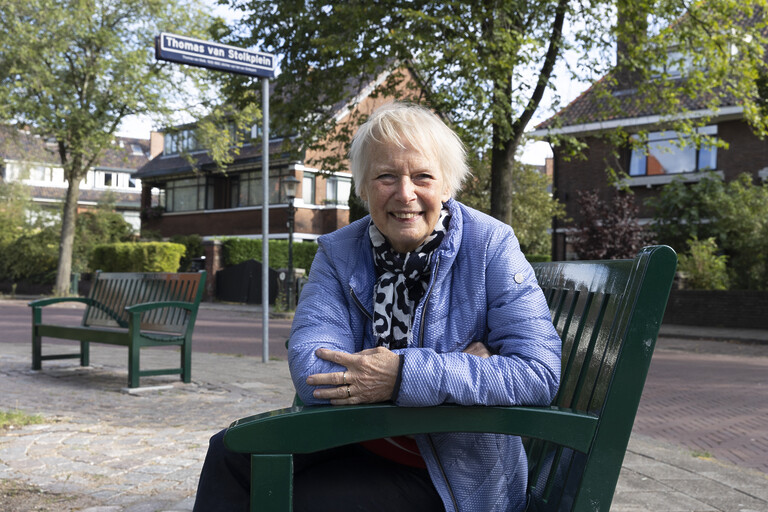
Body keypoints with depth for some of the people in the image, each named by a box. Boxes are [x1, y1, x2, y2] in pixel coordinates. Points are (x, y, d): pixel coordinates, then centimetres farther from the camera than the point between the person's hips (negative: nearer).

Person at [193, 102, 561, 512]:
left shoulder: (491, 247, -14)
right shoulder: (338, 253, -4)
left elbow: (540, 373, -24)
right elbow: (311, 372, -18)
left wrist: (405, 375, -30)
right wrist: (451, 371, -25)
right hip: (359, 443, 4)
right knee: (232, 450, -4)